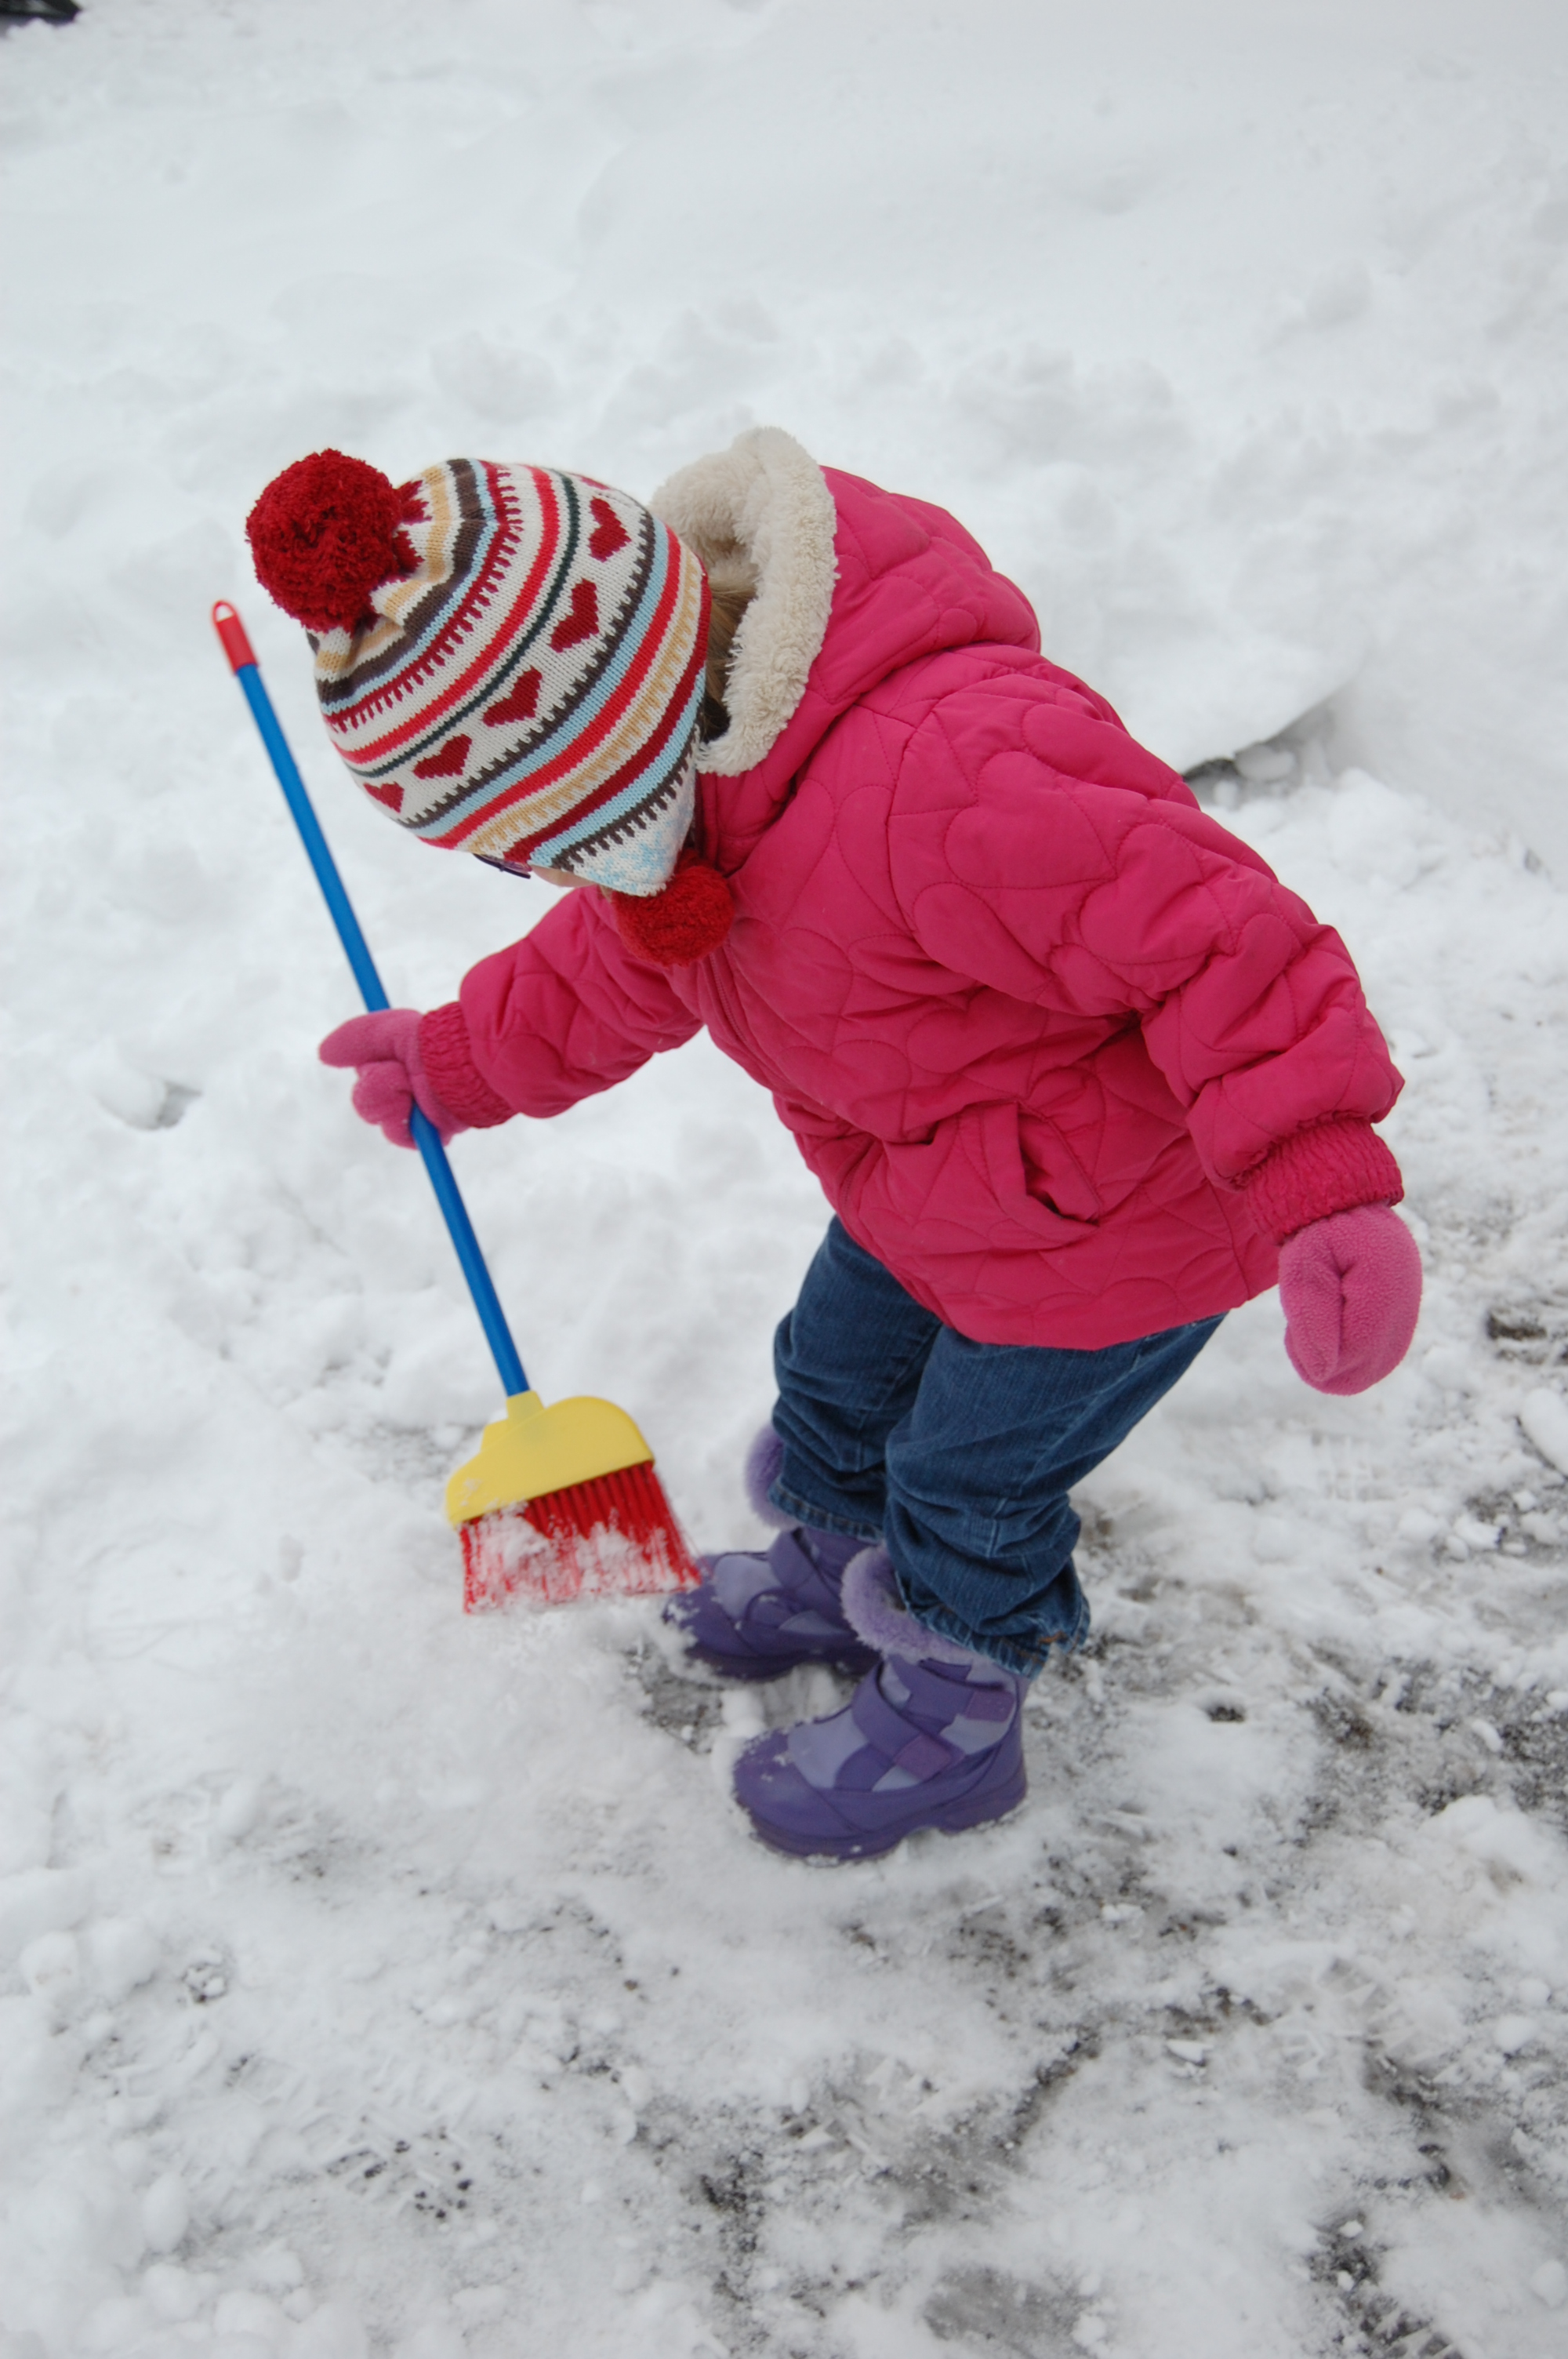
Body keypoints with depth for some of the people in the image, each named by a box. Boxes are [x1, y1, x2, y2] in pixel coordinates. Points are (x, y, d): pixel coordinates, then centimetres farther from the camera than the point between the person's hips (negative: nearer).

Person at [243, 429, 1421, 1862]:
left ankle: (946, 1727, 41)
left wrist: (1324, 1192, -44)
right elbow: (624, 961, 12)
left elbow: (1211, 937, -40)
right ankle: (836, 1571, 59)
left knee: (966, 1489, 12)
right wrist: (459, 1062, 20)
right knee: (836, 1381, 27)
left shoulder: (946, 776, -41)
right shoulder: (699, 754, -7)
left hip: (1112, 1234, -8)